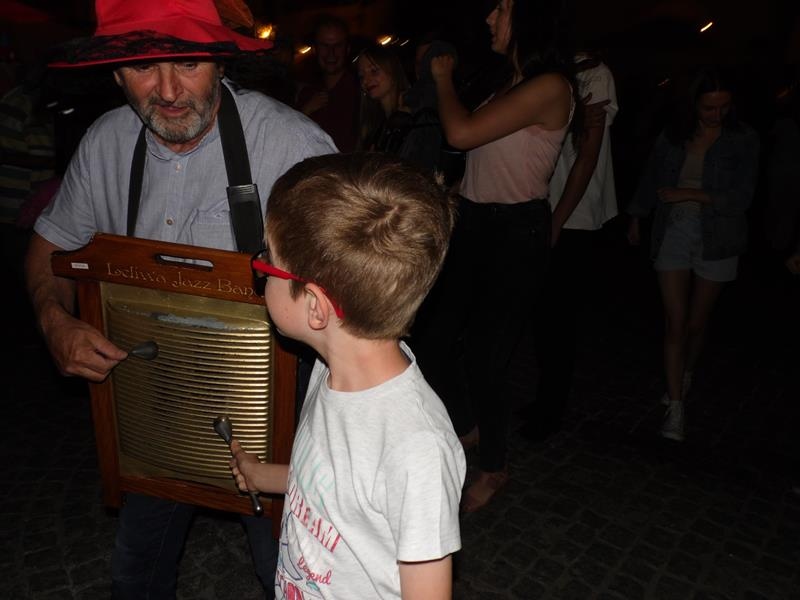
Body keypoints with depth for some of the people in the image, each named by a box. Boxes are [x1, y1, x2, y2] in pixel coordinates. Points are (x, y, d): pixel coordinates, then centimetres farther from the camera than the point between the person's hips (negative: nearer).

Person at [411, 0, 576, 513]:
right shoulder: (511, 82, 14)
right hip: (474, 224, 8)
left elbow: (461, 133, -20)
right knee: (431, 341, 10)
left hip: (516, 234, -8)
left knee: (482, 358, -1)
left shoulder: (549, 86, -14)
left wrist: (444, 77, -5)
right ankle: (465, 426, 36)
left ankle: (495, 468, 24)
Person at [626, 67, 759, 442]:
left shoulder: (743, 140, -4)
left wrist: (686, 194, -16)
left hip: (716, 240, -1)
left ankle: (685, 375, 40)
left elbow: (740, 197, -11)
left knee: (695, 323, 10)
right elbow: (650, 179, 16)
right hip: (673, 234, 1)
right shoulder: (673, 135, 2)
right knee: (675, 322, -3)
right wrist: (636, 218, 22)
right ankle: (676, 407, 3)